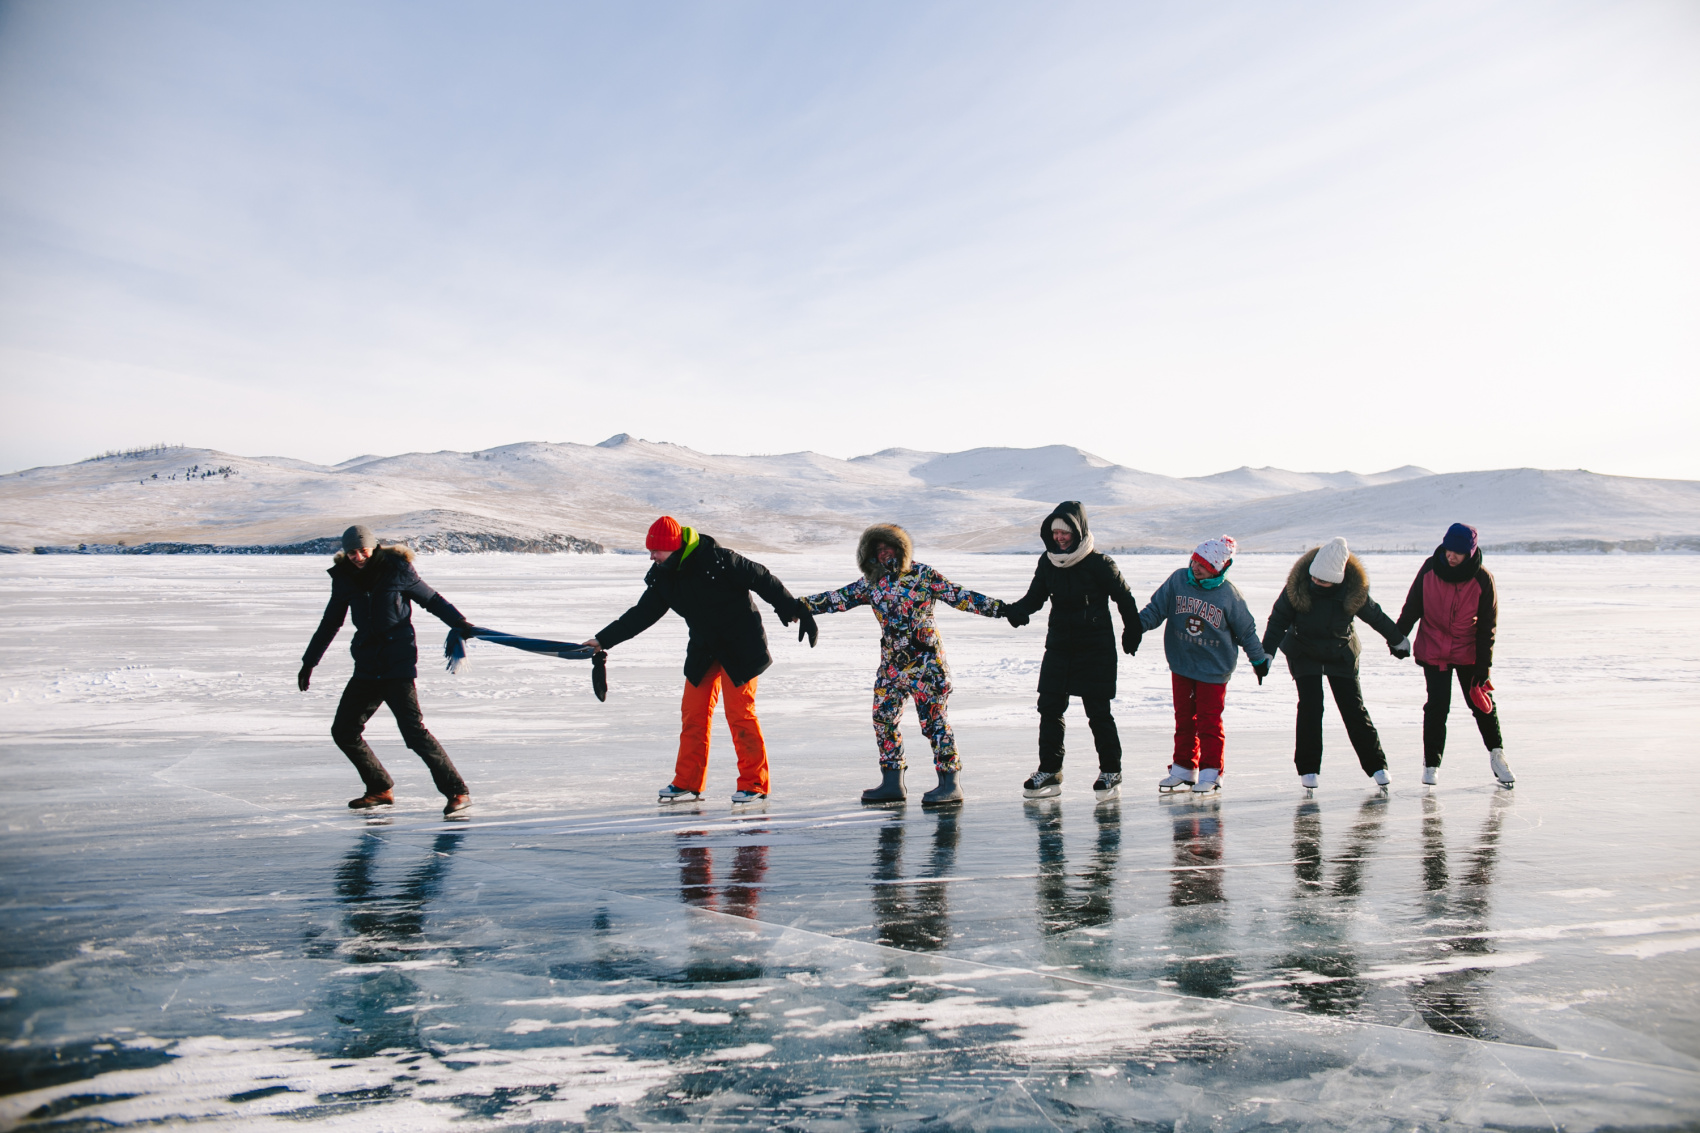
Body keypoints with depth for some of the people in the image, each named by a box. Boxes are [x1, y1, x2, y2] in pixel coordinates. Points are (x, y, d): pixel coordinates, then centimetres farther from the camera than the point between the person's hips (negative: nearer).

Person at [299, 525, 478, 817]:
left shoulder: (397, 570, -6)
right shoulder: (344, 579, 8)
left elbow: (432, 600, 2)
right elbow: (330, 623, 20)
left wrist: (460, 624, -13)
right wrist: (309, 662, 23)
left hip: (398, 664, -6)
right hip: (367, 667, 6)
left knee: (413, 730, -17)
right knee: (343, 731, 7)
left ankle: (457, 791, -12)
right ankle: (380, 789, 22)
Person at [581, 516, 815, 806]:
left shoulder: (716, 559, -22)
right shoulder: (663, 577, -1)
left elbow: (762, 579, -15)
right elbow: (641, 614, 5)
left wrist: (792, 610, -12)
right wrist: (603, 640, 2)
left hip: (740, 645, -7)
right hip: (704, 649, 7)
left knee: (739, 712, -8)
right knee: (693, 712, 4)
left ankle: (754, 783, 3)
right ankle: (688, 783, 14)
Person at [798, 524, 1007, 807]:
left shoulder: (922, 574, -4)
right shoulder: (871, 584, 9)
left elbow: (958, 596, -6)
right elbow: (838, 598, 13)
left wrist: (999, 608, -12)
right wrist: (800, 605, 9)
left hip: (925, 662, -6)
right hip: (891, 665, 6)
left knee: (933, 720, -7)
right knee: (883, 718, 6)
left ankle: (950, 783, -1)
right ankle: (892, 783, 16)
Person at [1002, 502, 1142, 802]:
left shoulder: (1099, 564, -12)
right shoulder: (1048, 563, 2)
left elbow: (1125, 599, -2)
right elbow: (1035, 596, 6)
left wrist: (1132, 634, 5)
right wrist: (1015, 610, -15)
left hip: (1096, 650, -5)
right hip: (1059, 647, 5)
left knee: (1098, 712, -1)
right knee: (1049, 709, 3)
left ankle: (1111, 773, 14)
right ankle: (1049, 772, 13)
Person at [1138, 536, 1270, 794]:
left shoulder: (1229, 595, -11)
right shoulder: (1177, 580, -5)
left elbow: (1246, 630, 0)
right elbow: (1156, 608, 0)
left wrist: (1259, 658, 8)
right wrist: (1138, 624, -16)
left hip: (1213, 668, -3)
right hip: (1181, 665, 4)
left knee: (1209, 722, -1)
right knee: (1184, 719, 11)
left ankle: (1210, 773, 9)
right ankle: (1183, 770, 21)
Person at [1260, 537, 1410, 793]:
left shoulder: (1354, 589, -17)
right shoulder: (1298, 584, -20)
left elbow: (1375, 616, 1)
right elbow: (1278, 619, -12)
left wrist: (1398, 640, 15)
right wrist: (1266, 653, -17)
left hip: (1341, 654, 1)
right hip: (1303, 653, -1)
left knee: (1354, 708, -1)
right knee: (1310, 706, -12)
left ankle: (1376, 765, 9)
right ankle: (1307, 769, -3)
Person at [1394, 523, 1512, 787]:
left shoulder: (1482, 580, -12)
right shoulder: (1429, 570, -11)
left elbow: (1487, 626, -7)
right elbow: (1412, 607, 1)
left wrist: (1484, 665, -9)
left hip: (1469, 652, 0)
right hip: (1433, 651, 0)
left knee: (1482, 703, 7)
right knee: (1437, 706, -6)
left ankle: (1497, 755, 28)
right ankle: (1431, 764, 4)